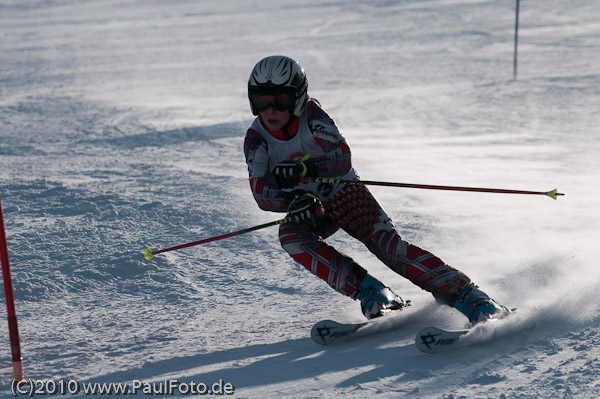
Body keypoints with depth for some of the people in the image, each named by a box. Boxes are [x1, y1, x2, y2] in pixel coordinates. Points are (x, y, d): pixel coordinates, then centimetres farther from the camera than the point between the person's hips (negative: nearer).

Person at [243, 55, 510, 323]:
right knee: (289, 235, -29)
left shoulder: (310, 114, -21)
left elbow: (344, 158, -30)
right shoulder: (256, 138, -15)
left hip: (345, 194, -2)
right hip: (308, 210, 2)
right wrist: (292, 201, -44)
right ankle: (371, 294, -28)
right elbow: (261, 194, -23)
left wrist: (305, 167, -49)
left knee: (387, 243, -22)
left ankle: (470, 299, -21)